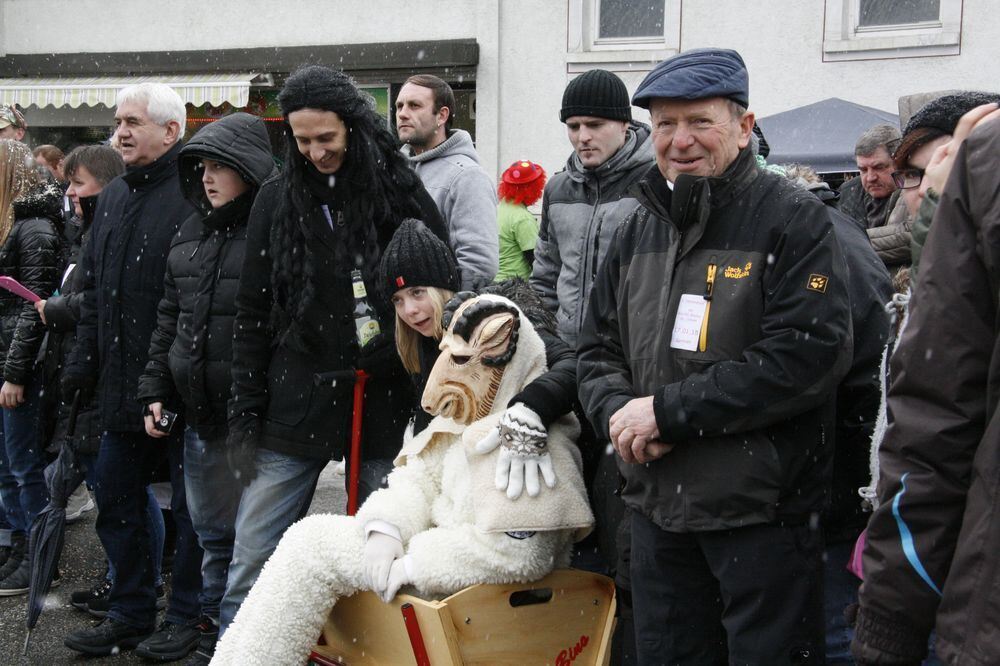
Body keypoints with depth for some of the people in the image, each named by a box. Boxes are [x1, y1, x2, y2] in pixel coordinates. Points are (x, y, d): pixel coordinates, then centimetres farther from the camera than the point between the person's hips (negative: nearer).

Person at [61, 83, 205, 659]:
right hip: (122, 386, 8)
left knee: (191, 504, 6)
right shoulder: (113, 198, 13)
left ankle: (186, 617, 19)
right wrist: (83, 364, 12)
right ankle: (132, 613, 28)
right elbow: (93, 290, 18)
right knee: (117, 502, 15)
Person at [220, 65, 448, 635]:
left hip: (385, 409, -1)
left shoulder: (403, 195, 0)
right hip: (295, 409, 2)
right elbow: (253, 316, 8)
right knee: (252, 561, 2)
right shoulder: (277, 200, 5)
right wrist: (246, 415, 3)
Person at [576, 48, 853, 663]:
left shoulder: (793, 219, -9)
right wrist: (617, 410, -8)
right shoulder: (639, 230, 11)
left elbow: (810, 354, -21)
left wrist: (668, 410, -20)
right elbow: (598, 348, 16)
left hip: (763, 515, -6)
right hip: (657, 508, 6)